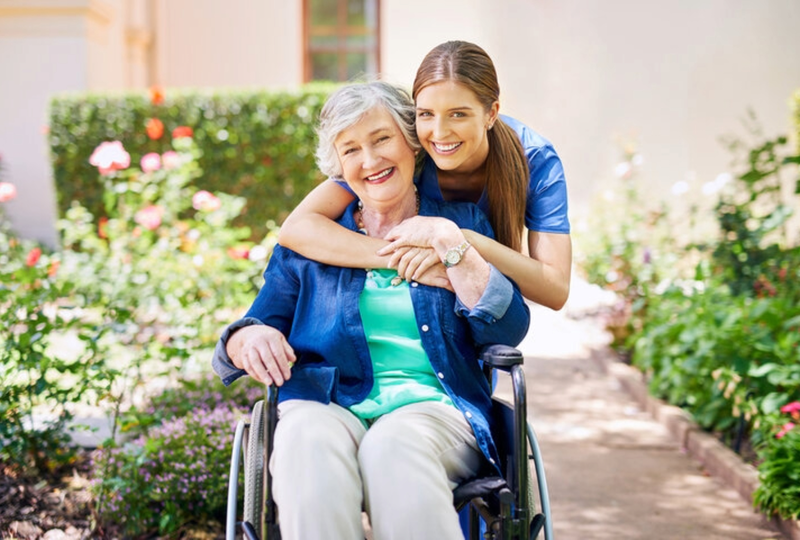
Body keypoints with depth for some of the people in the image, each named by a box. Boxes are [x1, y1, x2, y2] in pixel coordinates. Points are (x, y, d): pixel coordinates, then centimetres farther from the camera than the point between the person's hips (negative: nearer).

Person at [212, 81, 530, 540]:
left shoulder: (461, 223, 16)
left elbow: (508, 331, 2)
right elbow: (258, 325, 14)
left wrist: (450, 244, -5)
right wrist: (248, 338, -10)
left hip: (432, 407, 0)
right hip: (326, 407, 1)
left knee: (393, 444, -36)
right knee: (309, 440, -35)